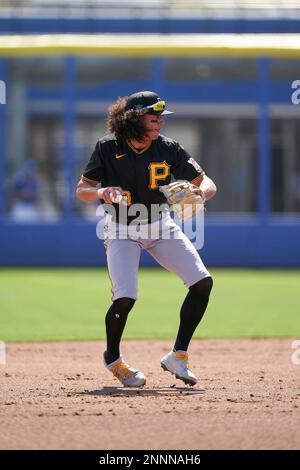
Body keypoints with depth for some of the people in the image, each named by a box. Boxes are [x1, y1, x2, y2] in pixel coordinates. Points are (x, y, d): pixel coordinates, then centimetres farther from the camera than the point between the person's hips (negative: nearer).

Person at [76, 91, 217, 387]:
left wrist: (199, 193, -32)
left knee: (203, 283, -12)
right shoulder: (108, 148, -15)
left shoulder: (168, 149, -11)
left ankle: (177, 357, 2)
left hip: (160, 226, 3)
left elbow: (207, 183, -8)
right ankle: (112, 358, 10)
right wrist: (101, 192, -34)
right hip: (121, 230, -3)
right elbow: (81, 191, -11)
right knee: (125, 298, -20)